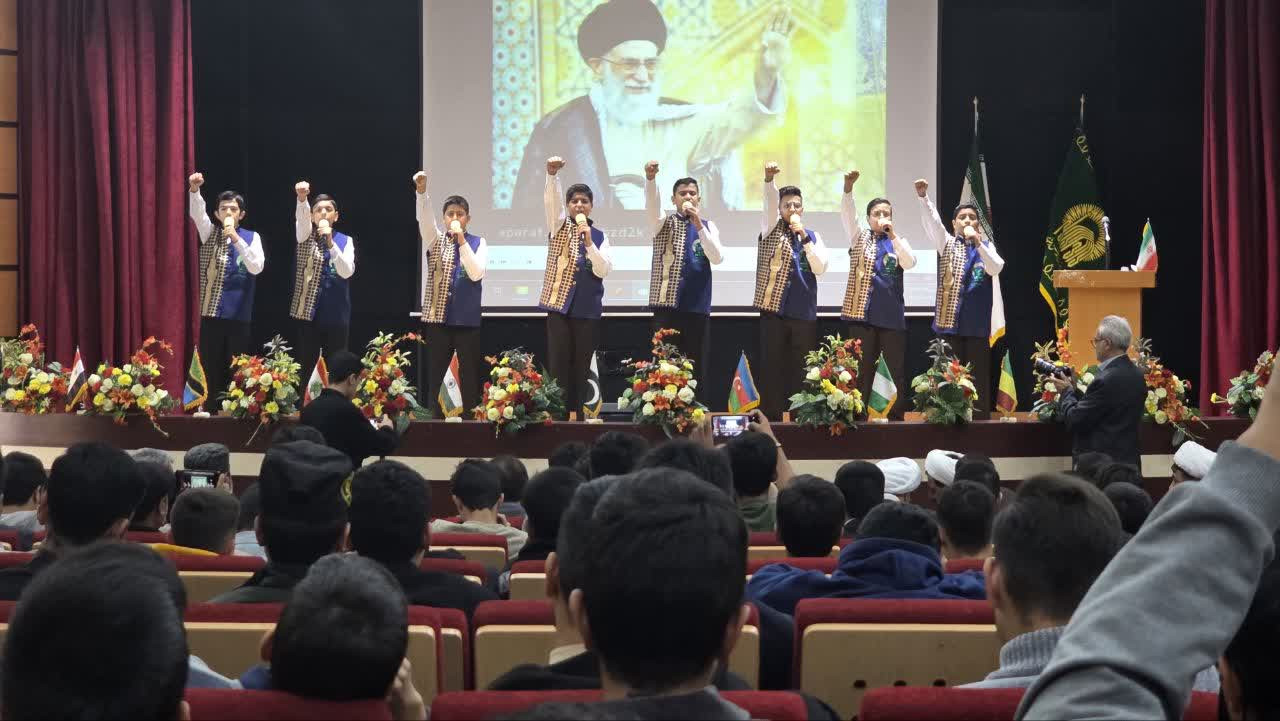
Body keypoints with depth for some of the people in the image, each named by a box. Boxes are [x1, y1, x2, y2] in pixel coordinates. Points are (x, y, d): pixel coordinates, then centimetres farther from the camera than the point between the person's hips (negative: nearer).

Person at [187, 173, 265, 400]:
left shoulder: (252, 237, 4)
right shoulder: (210, 233, 7)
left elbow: (256, 268, -11)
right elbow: (196, 213, -11)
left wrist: (236, 239, -20)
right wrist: (194, 189, -30)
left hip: (238, 313, -1)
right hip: (211, 312, 1)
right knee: (212, 369, 1)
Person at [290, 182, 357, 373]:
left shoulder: (345, 241, 4)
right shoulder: (306, 235, 3)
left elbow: (347, 272, -11)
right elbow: (301, 216, -19)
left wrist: (330, 242, -21)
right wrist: (302, 197, -41)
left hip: (336, 313, 1)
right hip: (308, 311, -1)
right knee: (307, 365, -1)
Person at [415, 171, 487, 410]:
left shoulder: (478, 243, 4)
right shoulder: (436, 240, 6)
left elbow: (476, 274, -10)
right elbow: (425, 220, -13)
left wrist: (462, 241, -16)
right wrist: (422, 191, -30)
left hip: (467, 319, 0)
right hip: (438, 317, 1)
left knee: (470, 376, 2)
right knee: (431, 375, 0)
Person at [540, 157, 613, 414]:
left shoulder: (599, 236, 8)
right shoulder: (559, 226, 6)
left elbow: (603, 271, -3)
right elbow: (550, 200, -13)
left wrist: (589, 243, -16)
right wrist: (552, 174, -31)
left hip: (588, 308, 2)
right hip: (559, 304, -1)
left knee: (581, 366, 3)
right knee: (558, 364, -5)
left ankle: (576, 414, 9)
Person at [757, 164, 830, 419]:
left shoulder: (813, 236, 11)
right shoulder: (771, 229, 5)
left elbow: (820, 268, -2)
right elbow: (770, 202, -14)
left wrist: (805, 238, -10)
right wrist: (769, 179, -32)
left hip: (804, 312, 2)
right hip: (774, 309, -2)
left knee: (802, 369, 4)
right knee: (773, 368, -3)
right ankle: (770, 420, 1)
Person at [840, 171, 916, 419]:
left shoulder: (898, 241, 10)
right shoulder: (860, 237, 7)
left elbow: (909, 263, -8)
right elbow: (847, 214, -10)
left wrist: (892, 235, -14)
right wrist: (848, 187, -26)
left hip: (892, 314, 1)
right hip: (863, 312, -1)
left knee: (898, 369, 2)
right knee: (862, 370, 1)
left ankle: (897, 416, 8)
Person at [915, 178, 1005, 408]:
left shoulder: (986, 245, 10)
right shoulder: (947, 244, 8)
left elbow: (995, 269, -8)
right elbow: (932, 221, -8)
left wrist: (978, 243, -18)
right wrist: (923, 196, -24)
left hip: (978, 318, 1)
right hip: (951, 317, 0)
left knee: (978, 370, 2)